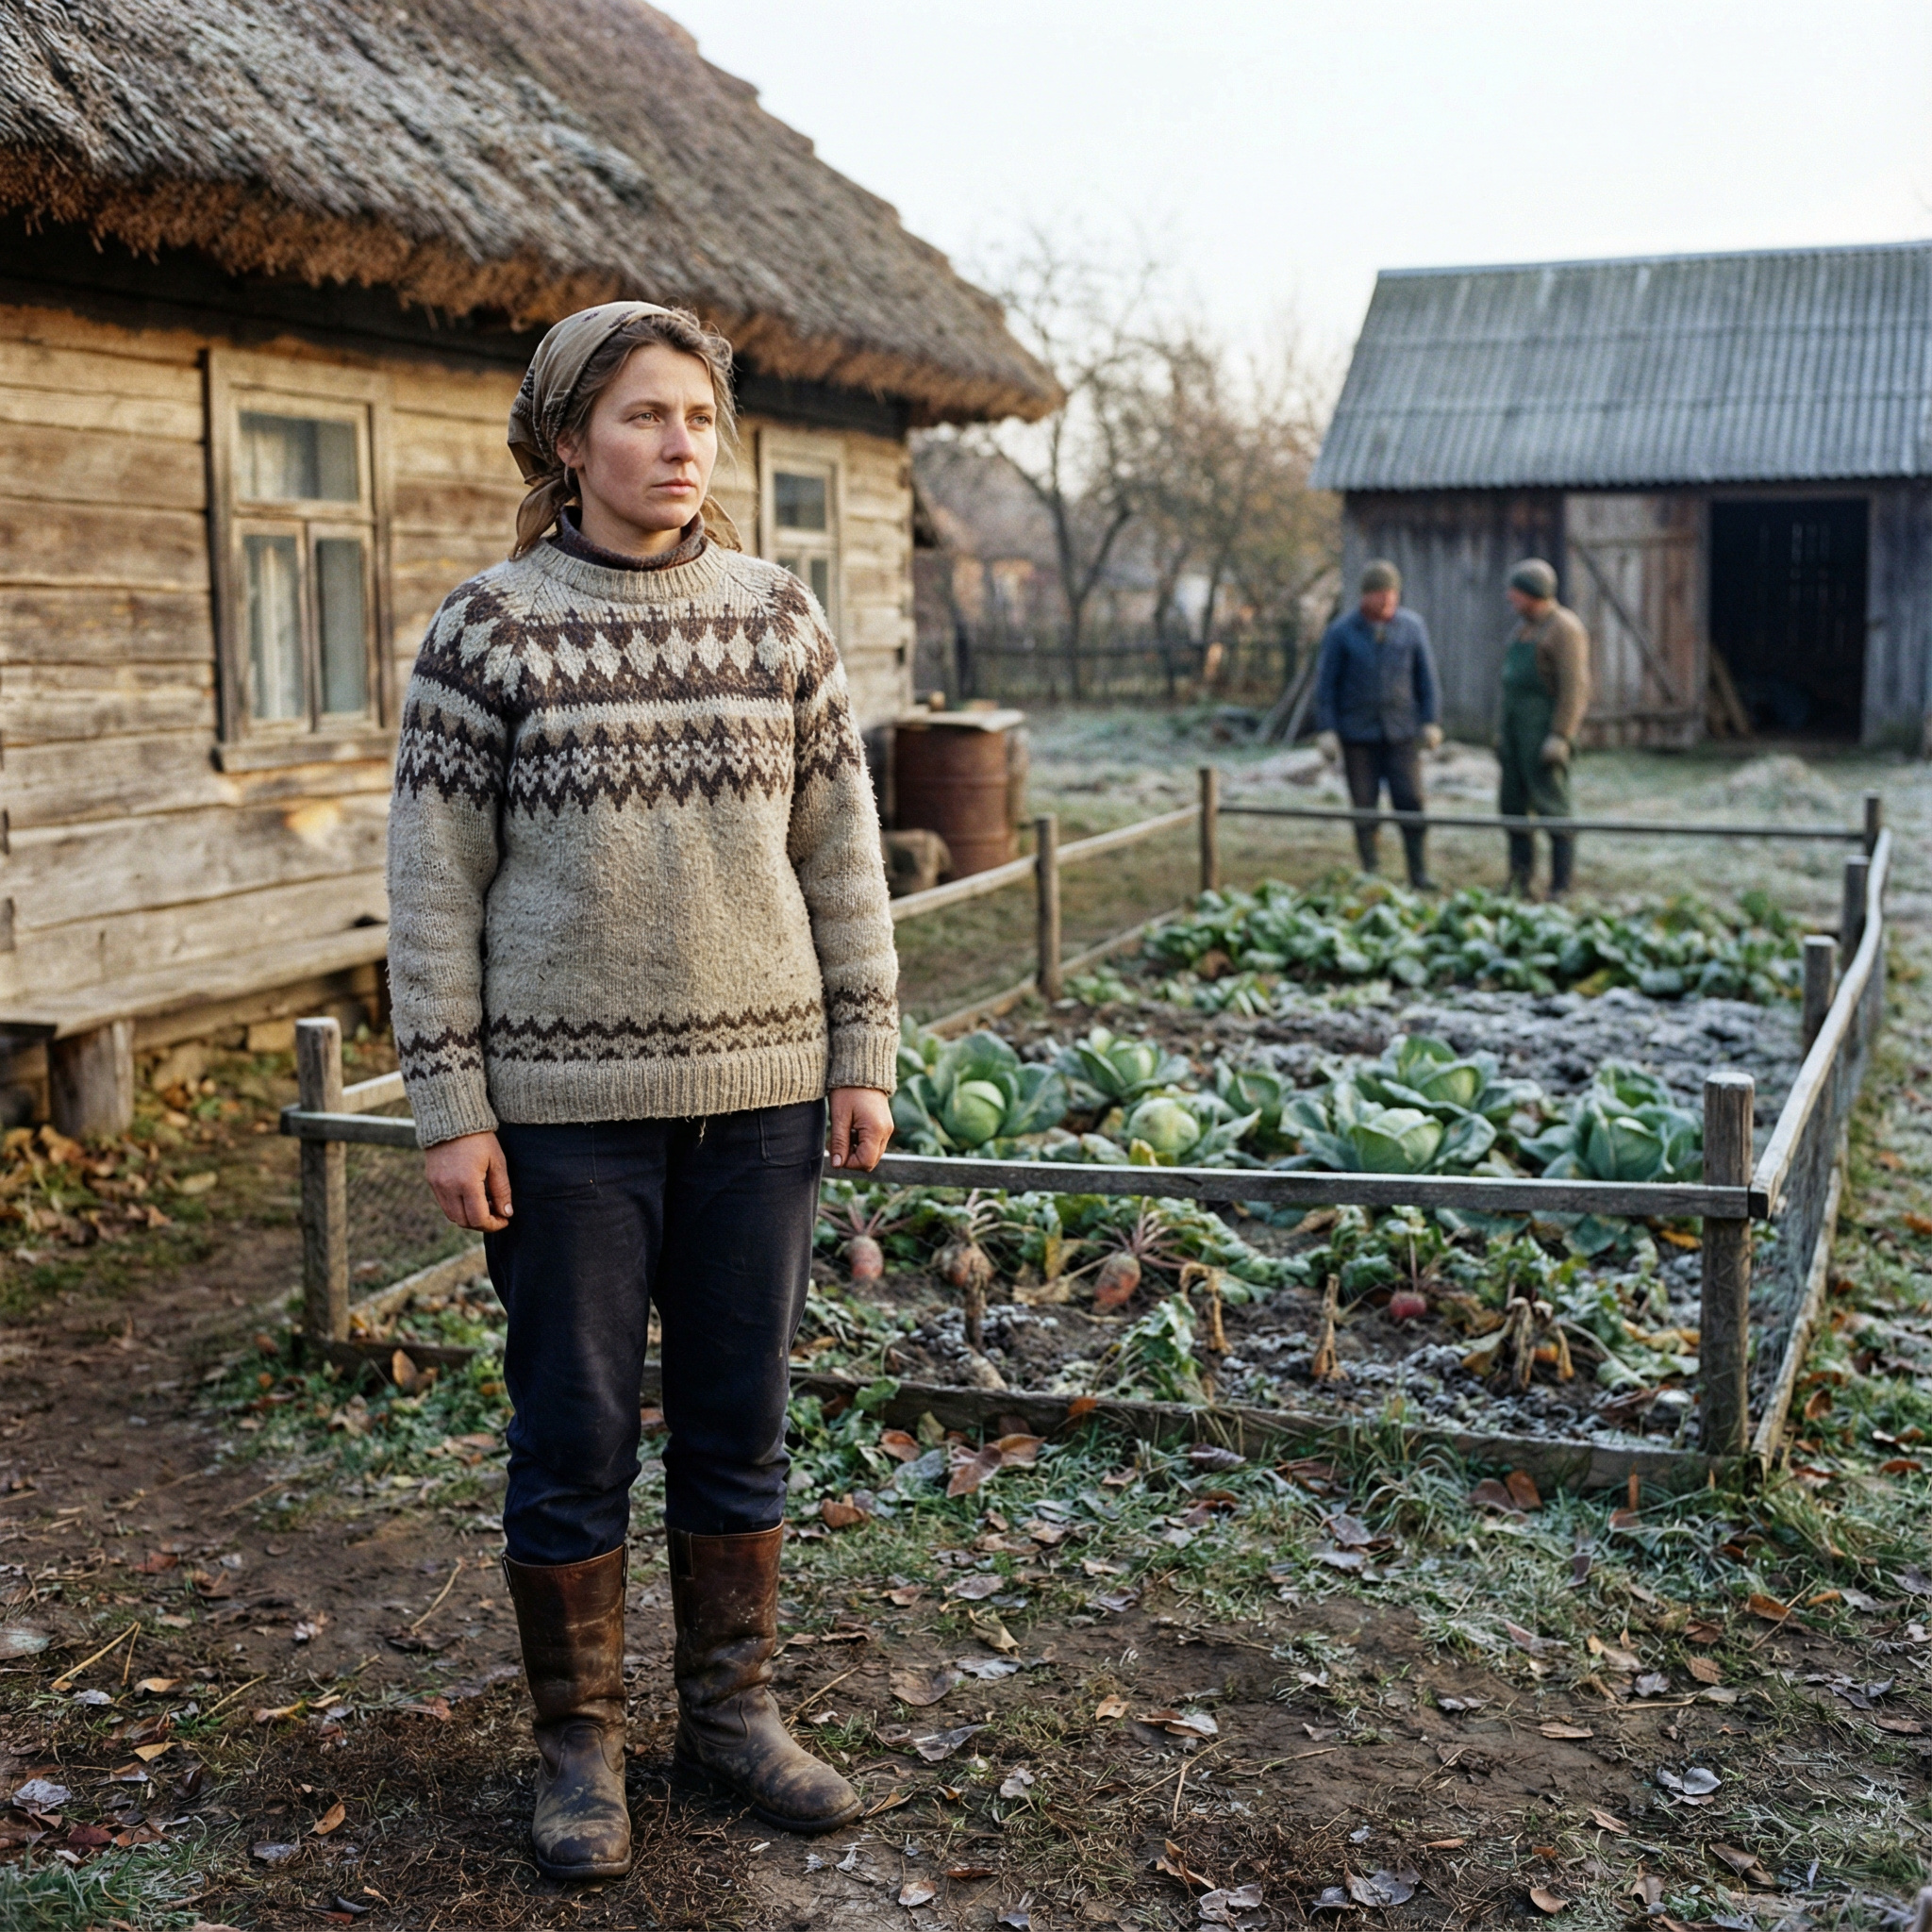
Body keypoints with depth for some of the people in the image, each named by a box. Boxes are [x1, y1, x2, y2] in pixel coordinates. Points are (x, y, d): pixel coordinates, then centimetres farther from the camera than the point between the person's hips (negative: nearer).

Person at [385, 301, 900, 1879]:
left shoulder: (779, 615, 5)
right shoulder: (490, 628, -3)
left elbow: (841, 850, 8)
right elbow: (433, 881, -3)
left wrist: (863, 1054, 5)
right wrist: (450, 1107, -6)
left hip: (759, 1092, 3)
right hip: (566, 1100, -2)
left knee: (741, 1423, 13)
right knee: (576, 1437, 8)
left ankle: (733, 1706, 31)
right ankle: (580, 1741, 26)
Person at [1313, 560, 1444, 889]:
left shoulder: (1412, 627, 1)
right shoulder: (1340, 633, -5)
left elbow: (1426, 676, 6)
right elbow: (1325, 683, -2)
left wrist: (1430, 722, 4)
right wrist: (1326, 730, -7)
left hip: (1402, 732, 1)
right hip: (1357, 734, -1)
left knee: (1410, 800, -3)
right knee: (1364, 806, 3)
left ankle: (1418, 871, 6)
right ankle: (1369, 872, 13)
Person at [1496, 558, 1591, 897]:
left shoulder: (1564, 628, -12)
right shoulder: (1525, 627, 16)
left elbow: (1575, 687, -17)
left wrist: (1560, 737, -23)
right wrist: (1503, 728, 19)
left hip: (1546, 726, -9)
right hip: (1517, 725, 9)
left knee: (1551, 806, -8)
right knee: (1512, 802, 9)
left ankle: (1561, 887, -4)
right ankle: (1521, 876, 17)